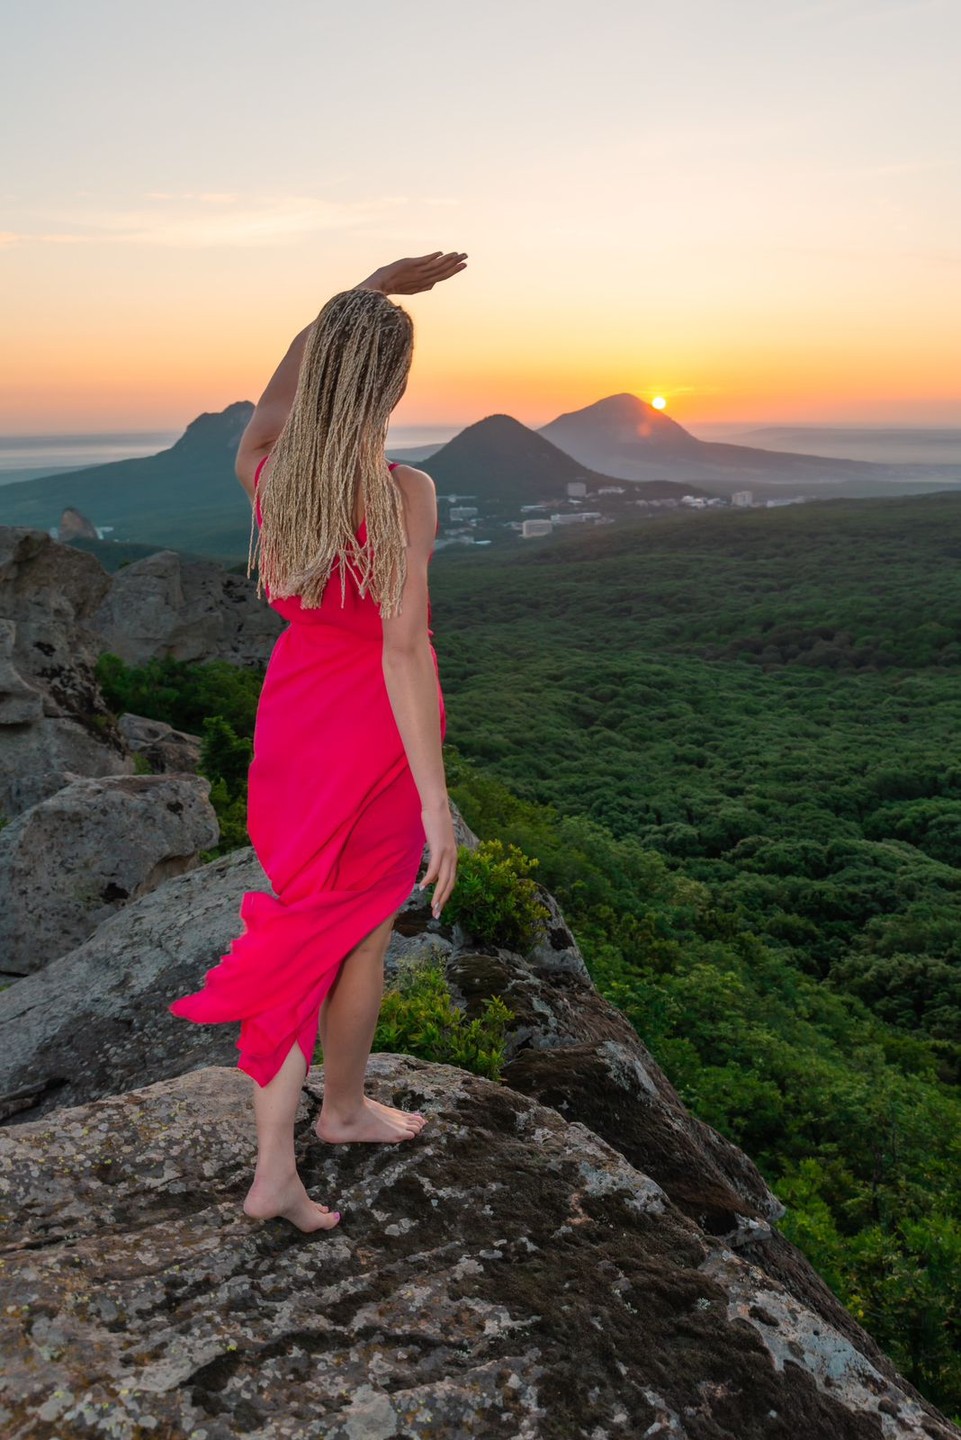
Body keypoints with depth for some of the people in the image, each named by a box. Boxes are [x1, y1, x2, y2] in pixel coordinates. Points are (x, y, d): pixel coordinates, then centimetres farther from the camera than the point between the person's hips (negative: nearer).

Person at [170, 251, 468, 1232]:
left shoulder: (261, 468, -6)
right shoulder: (403, 491, -22)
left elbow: (277, 388, 17)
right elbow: (403, 647, -25)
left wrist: (373, 288, 18)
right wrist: (436, 801, -21)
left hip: (292, 718, 5)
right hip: (377, 726, -5)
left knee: (297, 923, 15)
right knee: (361, 929, 16)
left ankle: (275, 1168, 17)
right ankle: (343, 1106, 41)